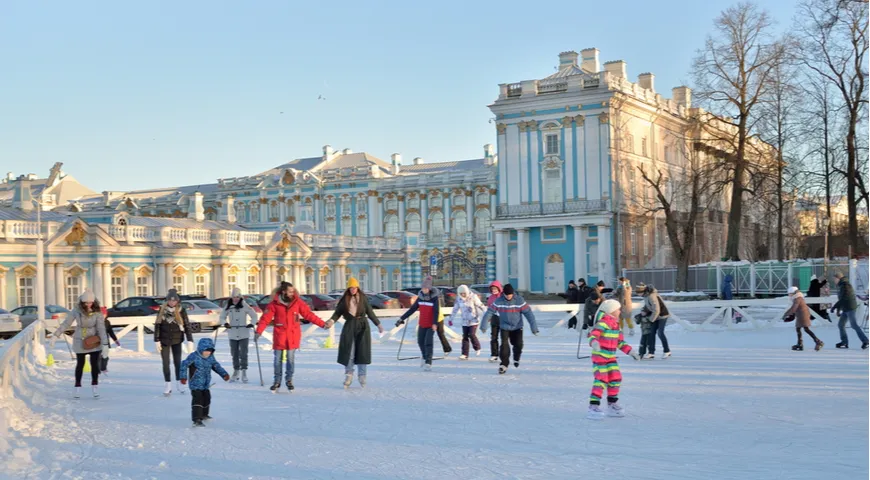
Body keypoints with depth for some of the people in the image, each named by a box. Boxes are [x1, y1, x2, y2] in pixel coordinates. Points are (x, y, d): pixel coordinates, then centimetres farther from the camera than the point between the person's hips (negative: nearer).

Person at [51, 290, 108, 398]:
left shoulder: (97, 312, -15)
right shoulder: (77, 310, -11)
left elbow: (101, 328, -19)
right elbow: (66, 323, -3)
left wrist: (104, 345, -26)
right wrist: (55, 336, -4)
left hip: (94, 341, -1)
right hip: (79, 341, 1)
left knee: (95, 364, -2)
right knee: (80, 364, 10)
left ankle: (95, 385, 18)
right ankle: (77, 387, 26)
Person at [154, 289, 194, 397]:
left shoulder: (181, 310, -8)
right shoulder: (162, 310, -6)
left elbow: (187, 325, -8)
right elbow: (157, 325, -2)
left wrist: (190, 341, -13)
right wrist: (156, 340, -5)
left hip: (177, 340, 0)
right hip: (164, 340, 0)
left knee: (177, 361, 5)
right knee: (165, 363, 1)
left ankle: (179, 383, 21)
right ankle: (168, 385, 9)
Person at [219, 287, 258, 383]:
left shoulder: (245, 306, -7)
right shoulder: (228, 307, 2)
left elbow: (254, 315, -4)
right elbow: (222, 317, 9)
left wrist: (252, 323, -21)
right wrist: (225, 323, -11)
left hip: (244, 334, -3)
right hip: (232, 334, 3)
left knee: (243, 353, -7)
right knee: (234, 354, 10)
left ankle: (244, 372, 0)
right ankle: (236, 371, 23)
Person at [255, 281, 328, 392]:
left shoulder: (298, 302, -1)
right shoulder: (274, 304, -6)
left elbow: (309, 314, 0)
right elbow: (265, 318, -9)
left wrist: (322, 324, -4)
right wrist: (258, 331, -20)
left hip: (293, 336, 0)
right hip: (279, 336, 0)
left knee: (290, 359, 1)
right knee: (277, 359, 6)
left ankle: (289, 380, 18)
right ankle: (277, 381, 19)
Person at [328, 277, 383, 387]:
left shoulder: (363, 298, 0)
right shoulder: (345, 299, 0)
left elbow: (370, 312, 6)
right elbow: (338, 312, 2)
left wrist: (378, 324, 8)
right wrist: (332, 321, -16)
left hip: (362, 326, 0)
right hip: (349, 326, 0)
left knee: (362, 352, 0)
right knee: (348, 352, -1)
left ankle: (362, 377, 10)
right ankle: (348, 376, 12)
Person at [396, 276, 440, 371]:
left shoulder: (434, 298, -10)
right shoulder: (420, 297, 4)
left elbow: (436, 312, -18)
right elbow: (412, 309, 9)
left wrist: (434, 324, -33)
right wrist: (402, 318, 6)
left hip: (431, 325, -5)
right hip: (422, 324, 5)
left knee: (428, 343, -12)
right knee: (420, 342, 10)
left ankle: (428, 362, -9)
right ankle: (424, 356, 37)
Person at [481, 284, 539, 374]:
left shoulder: (519, 300, -14)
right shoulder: (498, 301, -11)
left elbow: (528, 313, -14)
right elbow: (490, 312, -6)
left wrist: (534, 326, -18)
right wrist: (484, 325, -6)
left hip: (517, 327, 0)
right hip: (504, 327, 0)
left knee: (518, 345, -7)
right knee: (504, 345, -13)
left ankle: (516, 359, 25)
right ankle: (504, 365, -1)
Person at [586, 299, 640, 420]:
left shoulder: (616, 325, 11)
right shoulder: (603, 322, -17)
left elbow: (620, 342, 20)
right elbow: (593, 334, -30)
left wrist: (630, 351, 15)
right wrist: (594, 342, -51)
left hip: (611, 358, 9)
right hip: (599, 356, -9)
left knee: (616, 379, 10)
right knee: (601, 380, -15)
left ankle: (612, 405, 24)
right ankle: (593, 407, -11)